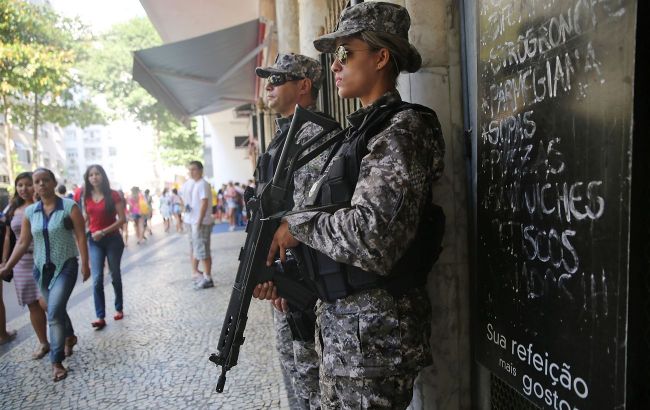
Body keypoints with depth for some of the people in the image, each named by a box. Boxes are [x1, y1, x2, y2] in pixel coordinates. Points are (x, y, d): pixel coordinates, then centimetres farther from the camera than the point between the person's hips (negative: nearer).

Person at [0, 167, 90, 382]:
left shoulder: (69, 206, -10)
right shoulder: (30, 212, 3)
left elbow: (81, 236, -9)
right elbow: (22, 243, 7)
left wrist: (85, 264, -10)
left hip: (66, 266, -5)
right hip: (42, 268, 5)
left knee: (54, 311, -13)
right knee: (56, 309, 15)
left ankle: (57, 362, -2)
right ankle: (69, 337, 43)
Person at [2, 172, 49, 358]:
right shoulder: (13, 210, 10)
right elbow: (8, 238, 15)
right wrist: (4, 262, 13)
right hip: (21, 262, 5)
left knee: (45, 302, -13)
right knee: (32, 305, 10)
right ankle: (43, 343, 23)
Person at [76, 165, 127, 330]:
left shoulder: (113, 195, -8)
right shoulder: (86, 196, 4)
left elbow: (122, 219, -11)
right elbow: (85, 217, 16)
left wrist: (104, 231, -18)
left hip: (113, 239, -2)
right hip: (94, 240, 3)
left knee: (115, 276, 11)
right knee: (97, 279, -6)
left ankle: (119, 308, 27)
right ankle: (100, 317, -3)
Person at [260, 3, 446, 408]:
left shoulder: (401, 130, -16)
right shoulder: (363, 130, 13)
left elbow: (371, 237, -28)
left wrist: (297, 224, -14)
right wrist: (283, 266, 9)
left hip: (376, 331, -9)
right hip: (340, 322, 9)